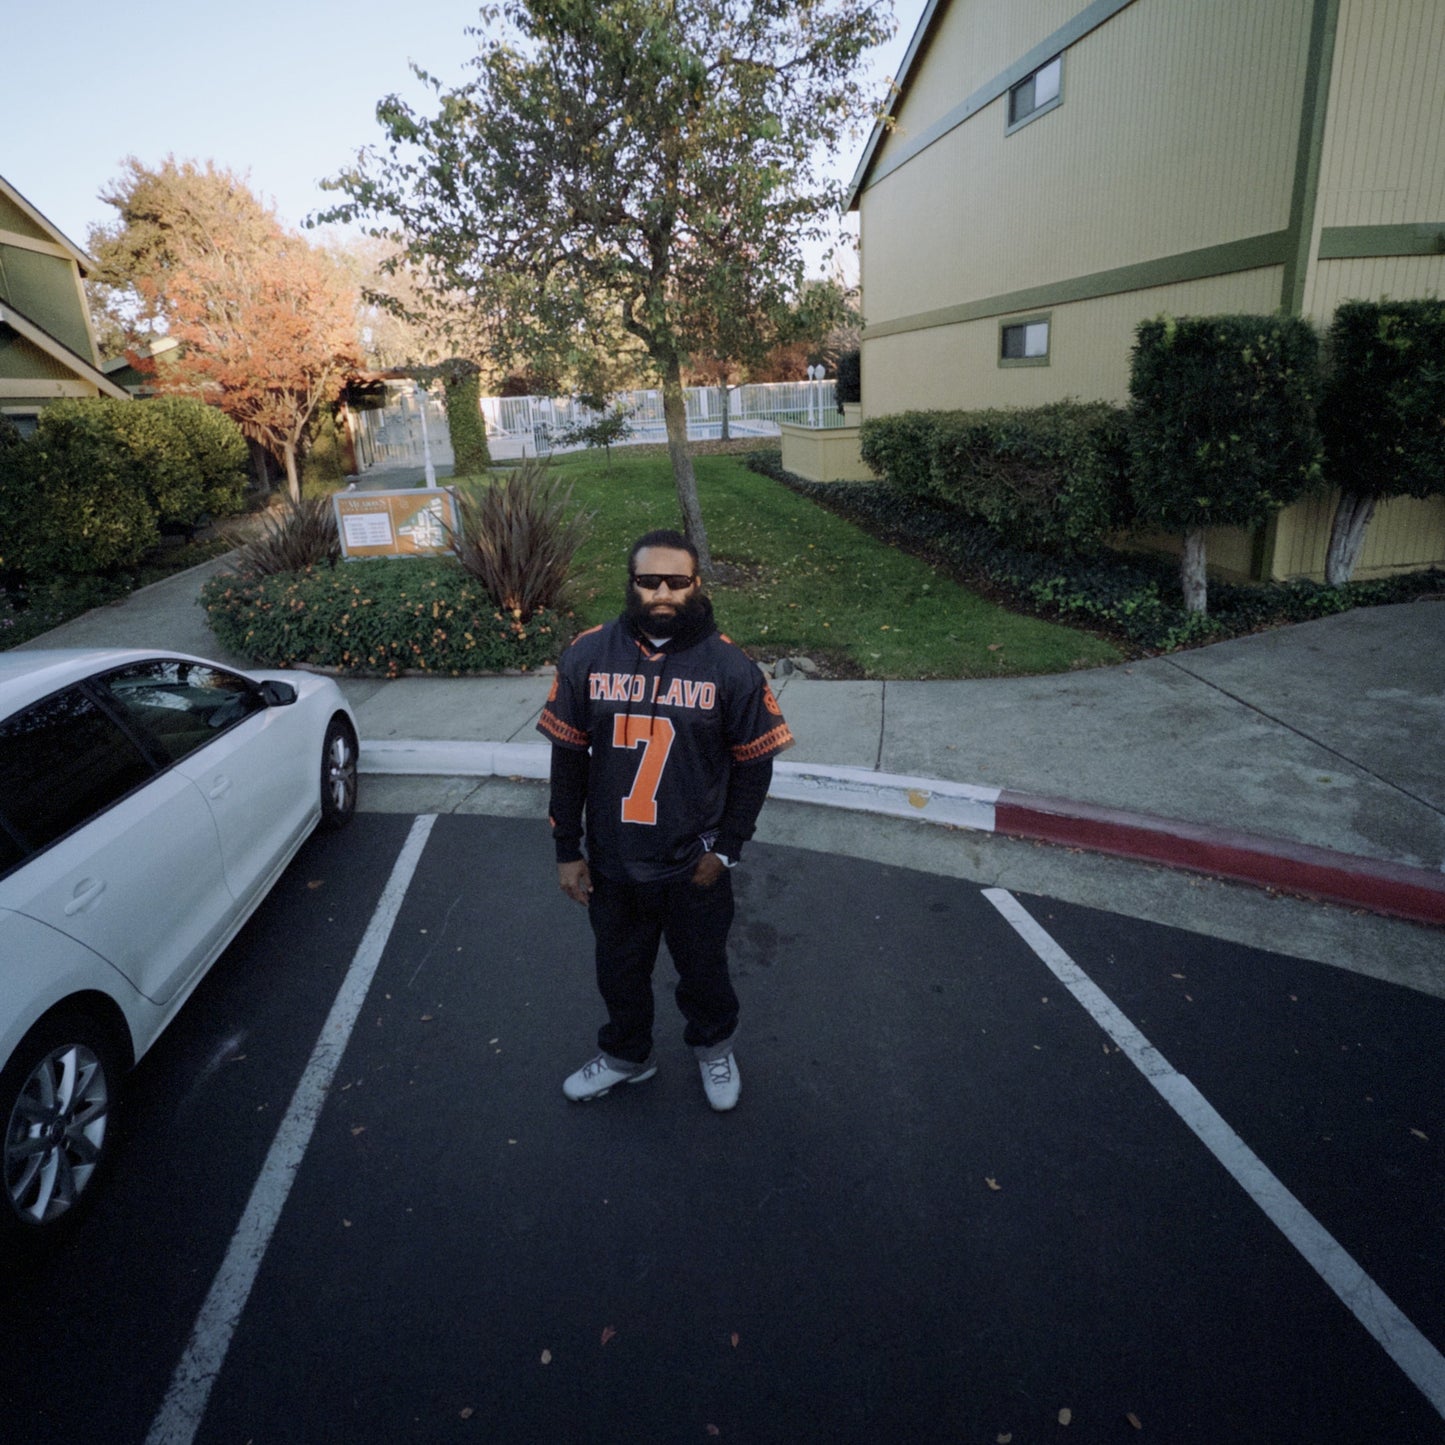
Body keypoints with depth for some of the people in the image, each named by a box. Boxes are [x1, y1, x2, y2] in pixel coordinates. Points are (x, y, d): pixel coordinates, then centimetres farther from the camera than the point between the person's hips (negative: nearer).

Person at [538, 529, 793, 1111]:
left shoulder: (729, 666, -14)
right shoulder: (587, 656, -9)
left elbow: (754, 763, -6)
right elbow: (568, 757, -2)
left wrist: (725, 848, -8)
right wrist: (567, 850, -1)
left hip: (693, 866, -2)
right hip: (611, 864, 2)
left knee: (703, 970, 21)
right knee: (619, 971, 23)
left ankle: (714, 1047, 52)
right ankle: (626, 1055, 52)